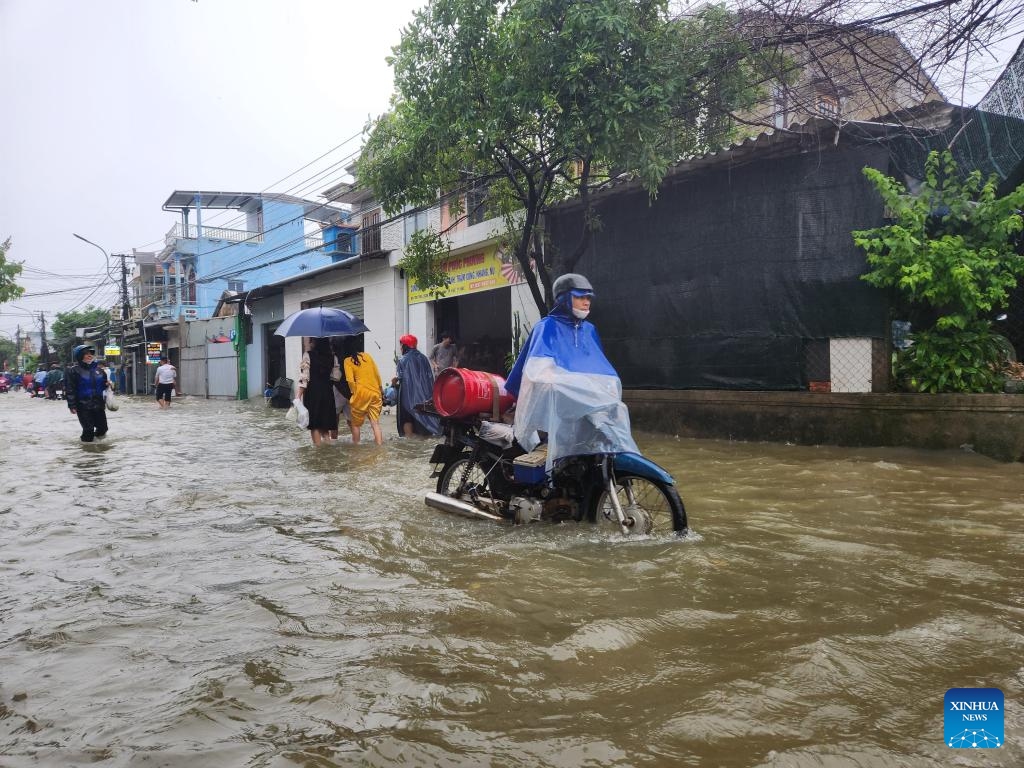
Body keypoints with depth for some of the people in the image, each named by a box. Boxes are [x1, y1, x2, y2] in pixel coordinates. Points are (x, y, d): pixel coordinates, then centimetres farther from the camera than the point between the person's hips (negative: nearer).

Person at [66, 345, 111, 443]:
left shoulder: (97, 369, 11)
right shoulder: (73, 370, -7)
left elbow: (103, 384, 25)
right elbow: (69, 389, -10)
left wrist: (107, 384, 0)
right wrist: (72, 405, -15)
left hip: (99, 405, 5)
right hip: (83, 406, -5)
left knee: (102, 428, 8)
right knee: (88, 429, -6)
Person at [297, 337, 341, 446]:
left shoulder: (308, 355, -8)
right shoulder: (332, 356, 4)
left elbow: (304, 378, -12)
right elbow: (336, 376, 4)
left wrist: (299, 396, -10)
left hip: (312, 392, -4)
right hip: (328, 392, 4)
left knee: (314, 425, 5)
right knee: (325, 425, 14)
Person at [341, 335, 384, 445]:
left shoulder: (348, 360, -4)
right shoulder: (367, 356, 8)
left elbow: (350, 381, -12)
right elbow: (377, 374, 10)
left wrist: (354, 392, 1)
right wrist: (381, 389, 18)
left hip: (360, 394, -4)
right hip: (375, 393, 4)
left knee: (355, 423, 13)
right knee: (375, 423, 3)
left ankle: (356, 445, 20)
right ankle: (380, 445, -5)